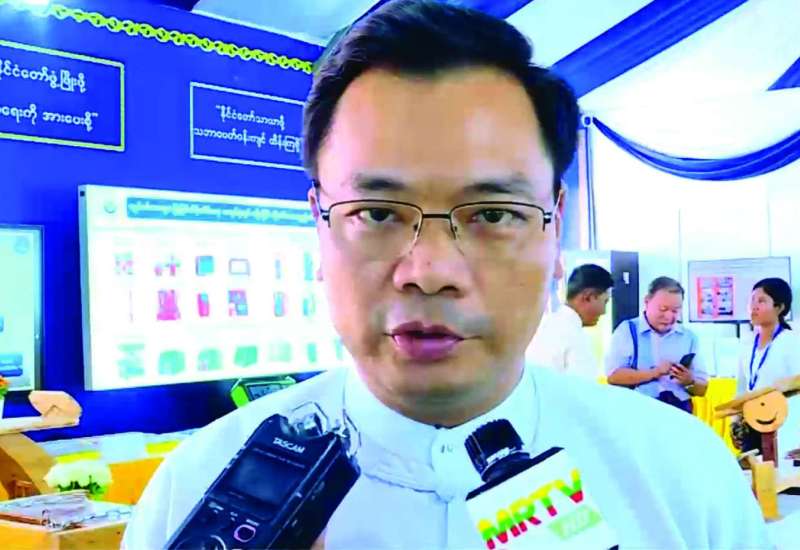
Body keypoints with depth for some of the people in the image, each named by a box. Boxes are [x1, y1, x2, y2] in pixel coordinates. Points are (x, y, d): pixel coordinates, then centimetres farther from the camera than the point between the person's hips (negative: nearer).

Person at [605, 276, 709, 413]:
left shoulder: (689, 337, 15)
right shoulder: (627, 330, 5)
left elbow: (702, 389, 17)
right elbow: (613, 376, -7)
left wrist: (690, 382, -4)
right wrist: (653, 372, -14)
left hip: (679, 410, 3)